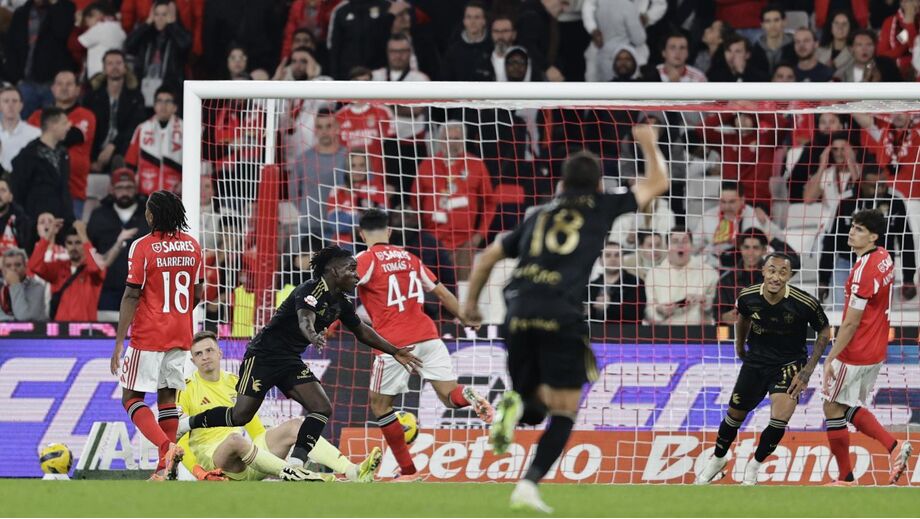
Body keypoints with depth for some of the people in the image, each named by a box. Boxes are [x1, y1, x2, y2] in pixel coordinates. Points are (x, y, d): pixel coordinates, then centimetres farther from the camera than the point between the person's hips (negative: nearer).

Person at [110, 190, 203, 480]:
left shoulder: (142, 247, -13)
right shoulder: (192, 246, 5)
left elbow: (131, 296, -14)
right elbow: (197, 295, 12)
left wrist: (119, 342, -12)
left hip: (148, 336, -6)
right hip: (181, 336, 6)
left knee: (132, 398, 2)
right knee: (168, 397, 12)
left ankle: (166, 447, -19)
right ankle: (166, 467, 6)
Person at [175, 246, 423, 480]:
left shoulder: (340, 303, 6)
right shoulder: (312, 290, -21)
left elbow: (361, 330, 22)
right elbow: (305, 319, -41)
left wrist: (395, 352, 20)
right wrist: (313, 336, -64)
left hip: (290, 361, 8)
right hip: (263, 355, -8)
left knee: (323, 409, -11)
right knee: (241, 415, -10)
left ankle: (295, 466, -14)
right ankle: (186, 424, 14)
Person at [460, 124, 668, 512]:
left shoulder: (539, 215, 24)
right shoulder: (602, 207, 15)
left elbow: (488, 257, 26)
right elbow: (657, 183, 27)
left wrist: (471, 301, 37)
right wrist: (649, 144, 43)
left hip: (519, 314, 4)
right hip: (562, 317, -4)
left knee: (536, 398, 19)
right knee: (564, 411, 5)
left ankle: (517, 405, -18)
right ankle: (529, 485, -12)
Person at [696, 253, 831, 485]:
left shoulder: (804, 303, -24)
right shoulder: (748, 297, -15)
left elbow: (824, 332, -7)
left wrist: (807, 371, -11)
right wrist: (740, 347, 23)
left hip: (789, 364, -3)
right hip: (756, 360, 3)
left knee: (780, 419, -20)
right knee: (735, 415, 10)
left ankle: (755, 466, 6)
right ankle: (718, 459, 39)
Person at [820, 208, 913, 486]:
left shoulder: (864, 271, -24)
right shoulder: (884, 258, 4)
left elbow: (850, 323, -23)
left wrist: (830, 359, -17)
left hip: (855, 354, -9)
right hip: (876, 351, 9)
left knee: (833, 408, 5)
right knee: (849, 408, 20)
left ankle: (845, 478, 12)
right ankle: (894, 446, 9)